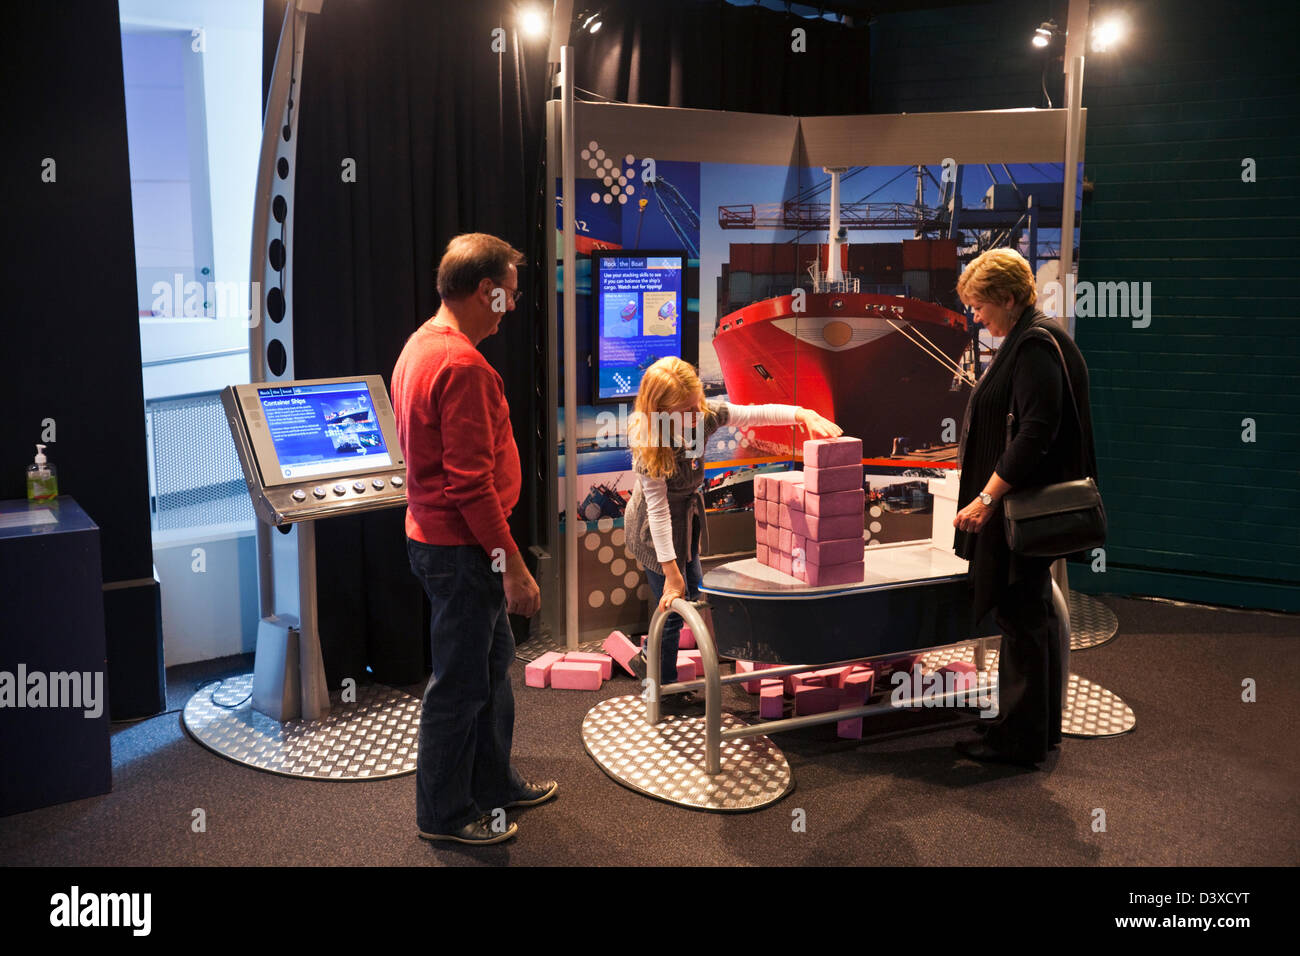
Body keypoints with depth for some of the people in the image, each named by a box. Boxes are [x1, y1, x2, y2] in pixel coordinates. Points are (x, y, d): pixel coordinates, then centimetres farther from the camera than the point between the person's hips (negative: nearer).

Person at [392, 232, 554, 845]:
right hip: (460, 548, -11)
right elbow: (471, 483, -26)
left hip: (439, 536, 11)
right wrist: (513, 565, -20)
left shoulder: (420, 347, 11)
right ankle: (444, 813, 18)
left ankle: (493, 782, 36)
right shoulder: (463, 367, -23)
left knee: (493, 662, 21)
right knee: (461, 680, 3)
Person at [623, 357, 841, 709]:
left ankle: (653, 659, 42)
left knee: (692, 596, 20)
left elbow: (756, 414, -13)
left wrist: (804, 414, -32)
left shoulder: (705, 415, -18)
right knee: (673, 607, -2)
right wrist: (671, 572, -31)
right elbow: (659, 511, -32)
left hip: (688, 513, 8)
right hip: (655, 530, -7)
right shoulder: (648, 445, -32)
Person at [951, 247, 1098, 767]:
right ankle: (1041, 726, 28)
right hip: (1025, 506, 11)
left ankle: (1020, 738, 6)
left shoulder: (1036, 346, -17)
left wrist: (988, 496, -23)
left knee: (1021, 617, -3)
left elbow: (1036, 432, -25)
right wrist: (989, 494, 20)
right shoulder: (1029, 340, 16)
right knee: (1033, 614, 17)